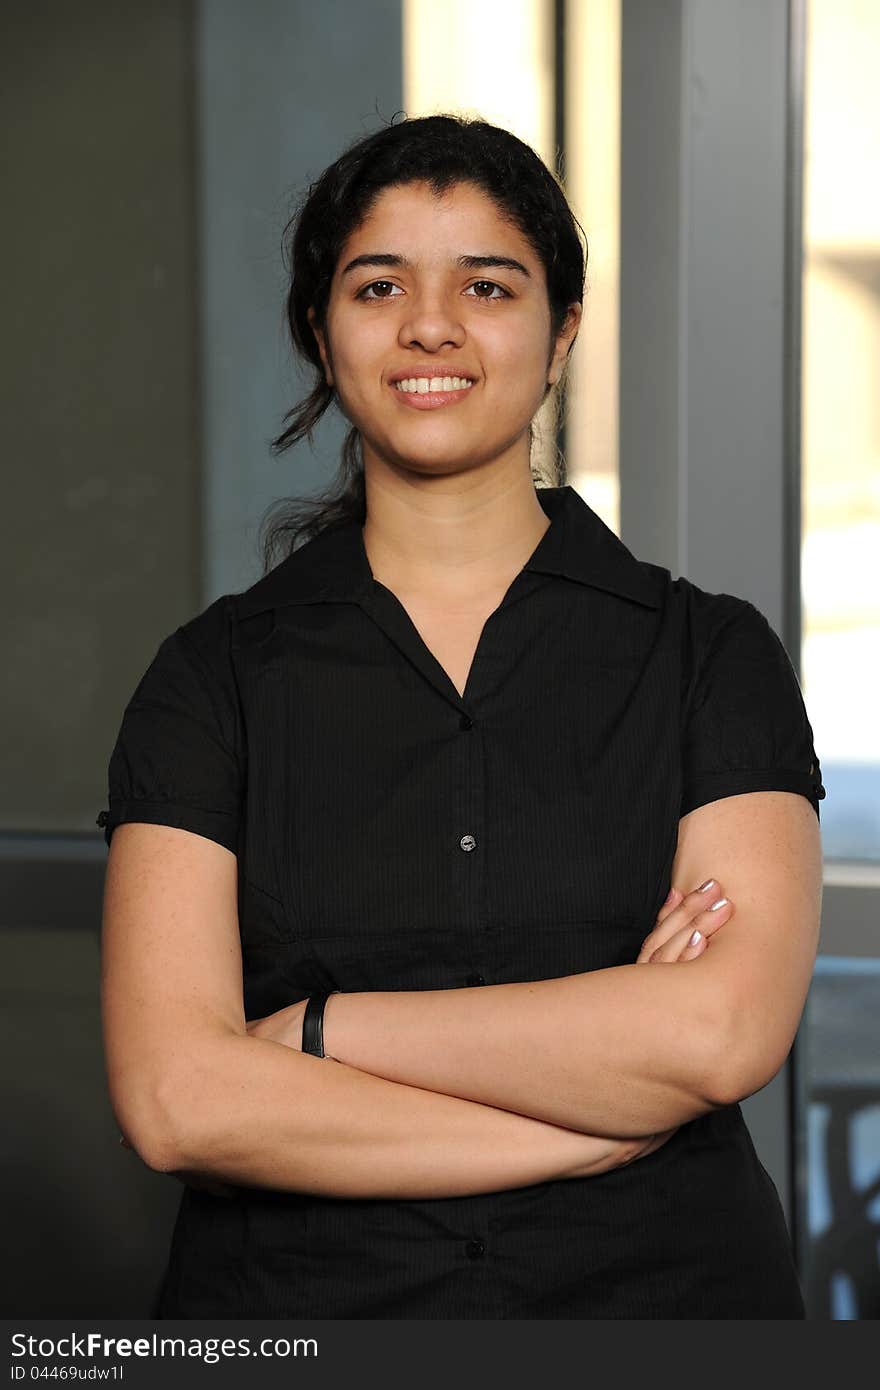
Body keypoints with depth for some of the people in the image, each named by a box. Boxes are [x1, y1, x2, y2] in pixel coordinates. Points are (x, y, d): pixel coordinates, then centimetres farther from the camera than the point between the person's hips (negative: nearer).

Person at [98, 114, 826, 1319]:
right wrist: (600, 1113, -16)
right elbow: (175, 1098, -14)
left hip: (663, 1284, 0)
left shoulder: (714, 654, -3)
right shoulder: (216, 675, -3)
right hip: (295, 1292, 0)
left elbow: (725, 1029, -17)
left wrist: (319, 1029, -14)